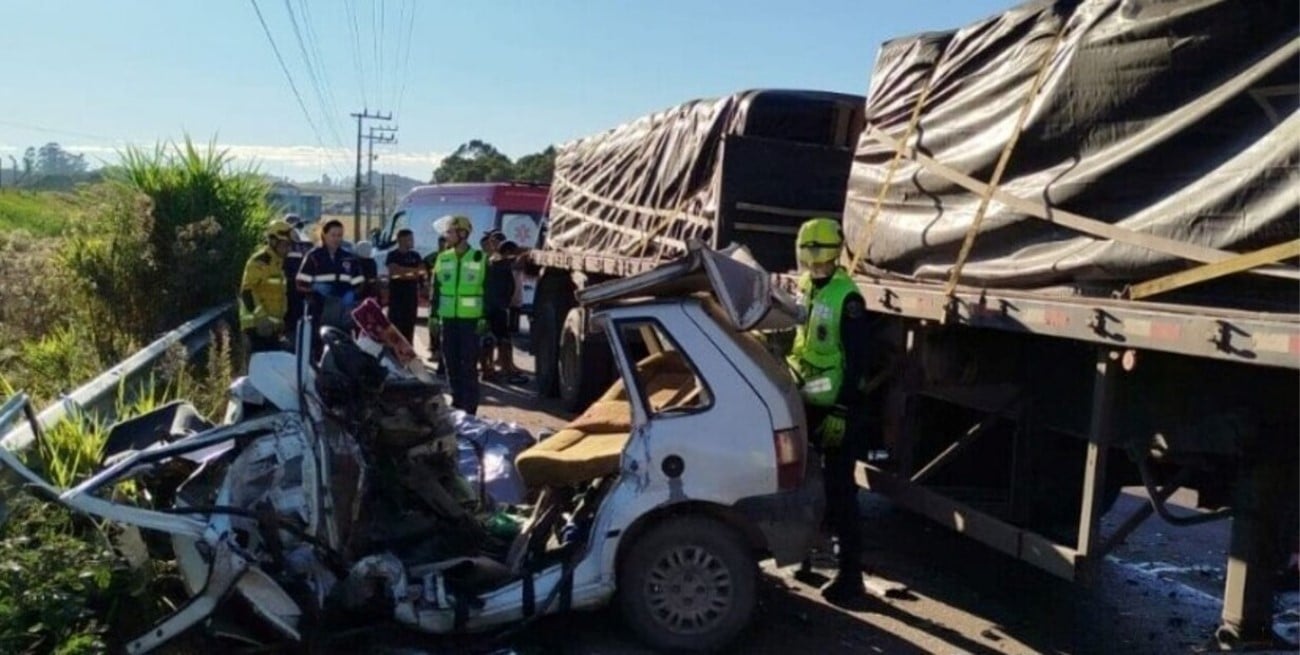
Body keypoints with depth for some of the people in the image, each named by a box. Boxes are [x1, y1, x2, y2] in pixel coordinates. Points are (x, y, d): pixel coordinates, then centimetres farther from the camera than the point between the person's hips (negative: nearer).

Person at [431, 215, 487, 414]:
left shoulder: (480, 259, -1)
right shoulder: (442, 258, 10)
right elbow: (435, 289, 13)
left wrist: (484, 317, -7)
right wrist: (433, 315, 6)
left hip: (471, 319, -4)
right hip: (447, 318, 4)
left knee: (469, 365, -4)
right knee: (451, 364, 8)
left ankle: (469, 407, 0)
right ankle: (457, 402, 18)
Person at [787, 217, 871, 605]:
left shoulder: (847, 297, -17)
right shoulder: (802, 287, 6)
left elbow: (857, 360, -18)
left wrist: (841, 411, -20)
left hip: (835, 406, -8)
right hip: (804, 401, 8)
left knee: (839, 491, -5)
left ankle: (850, 575, 2)